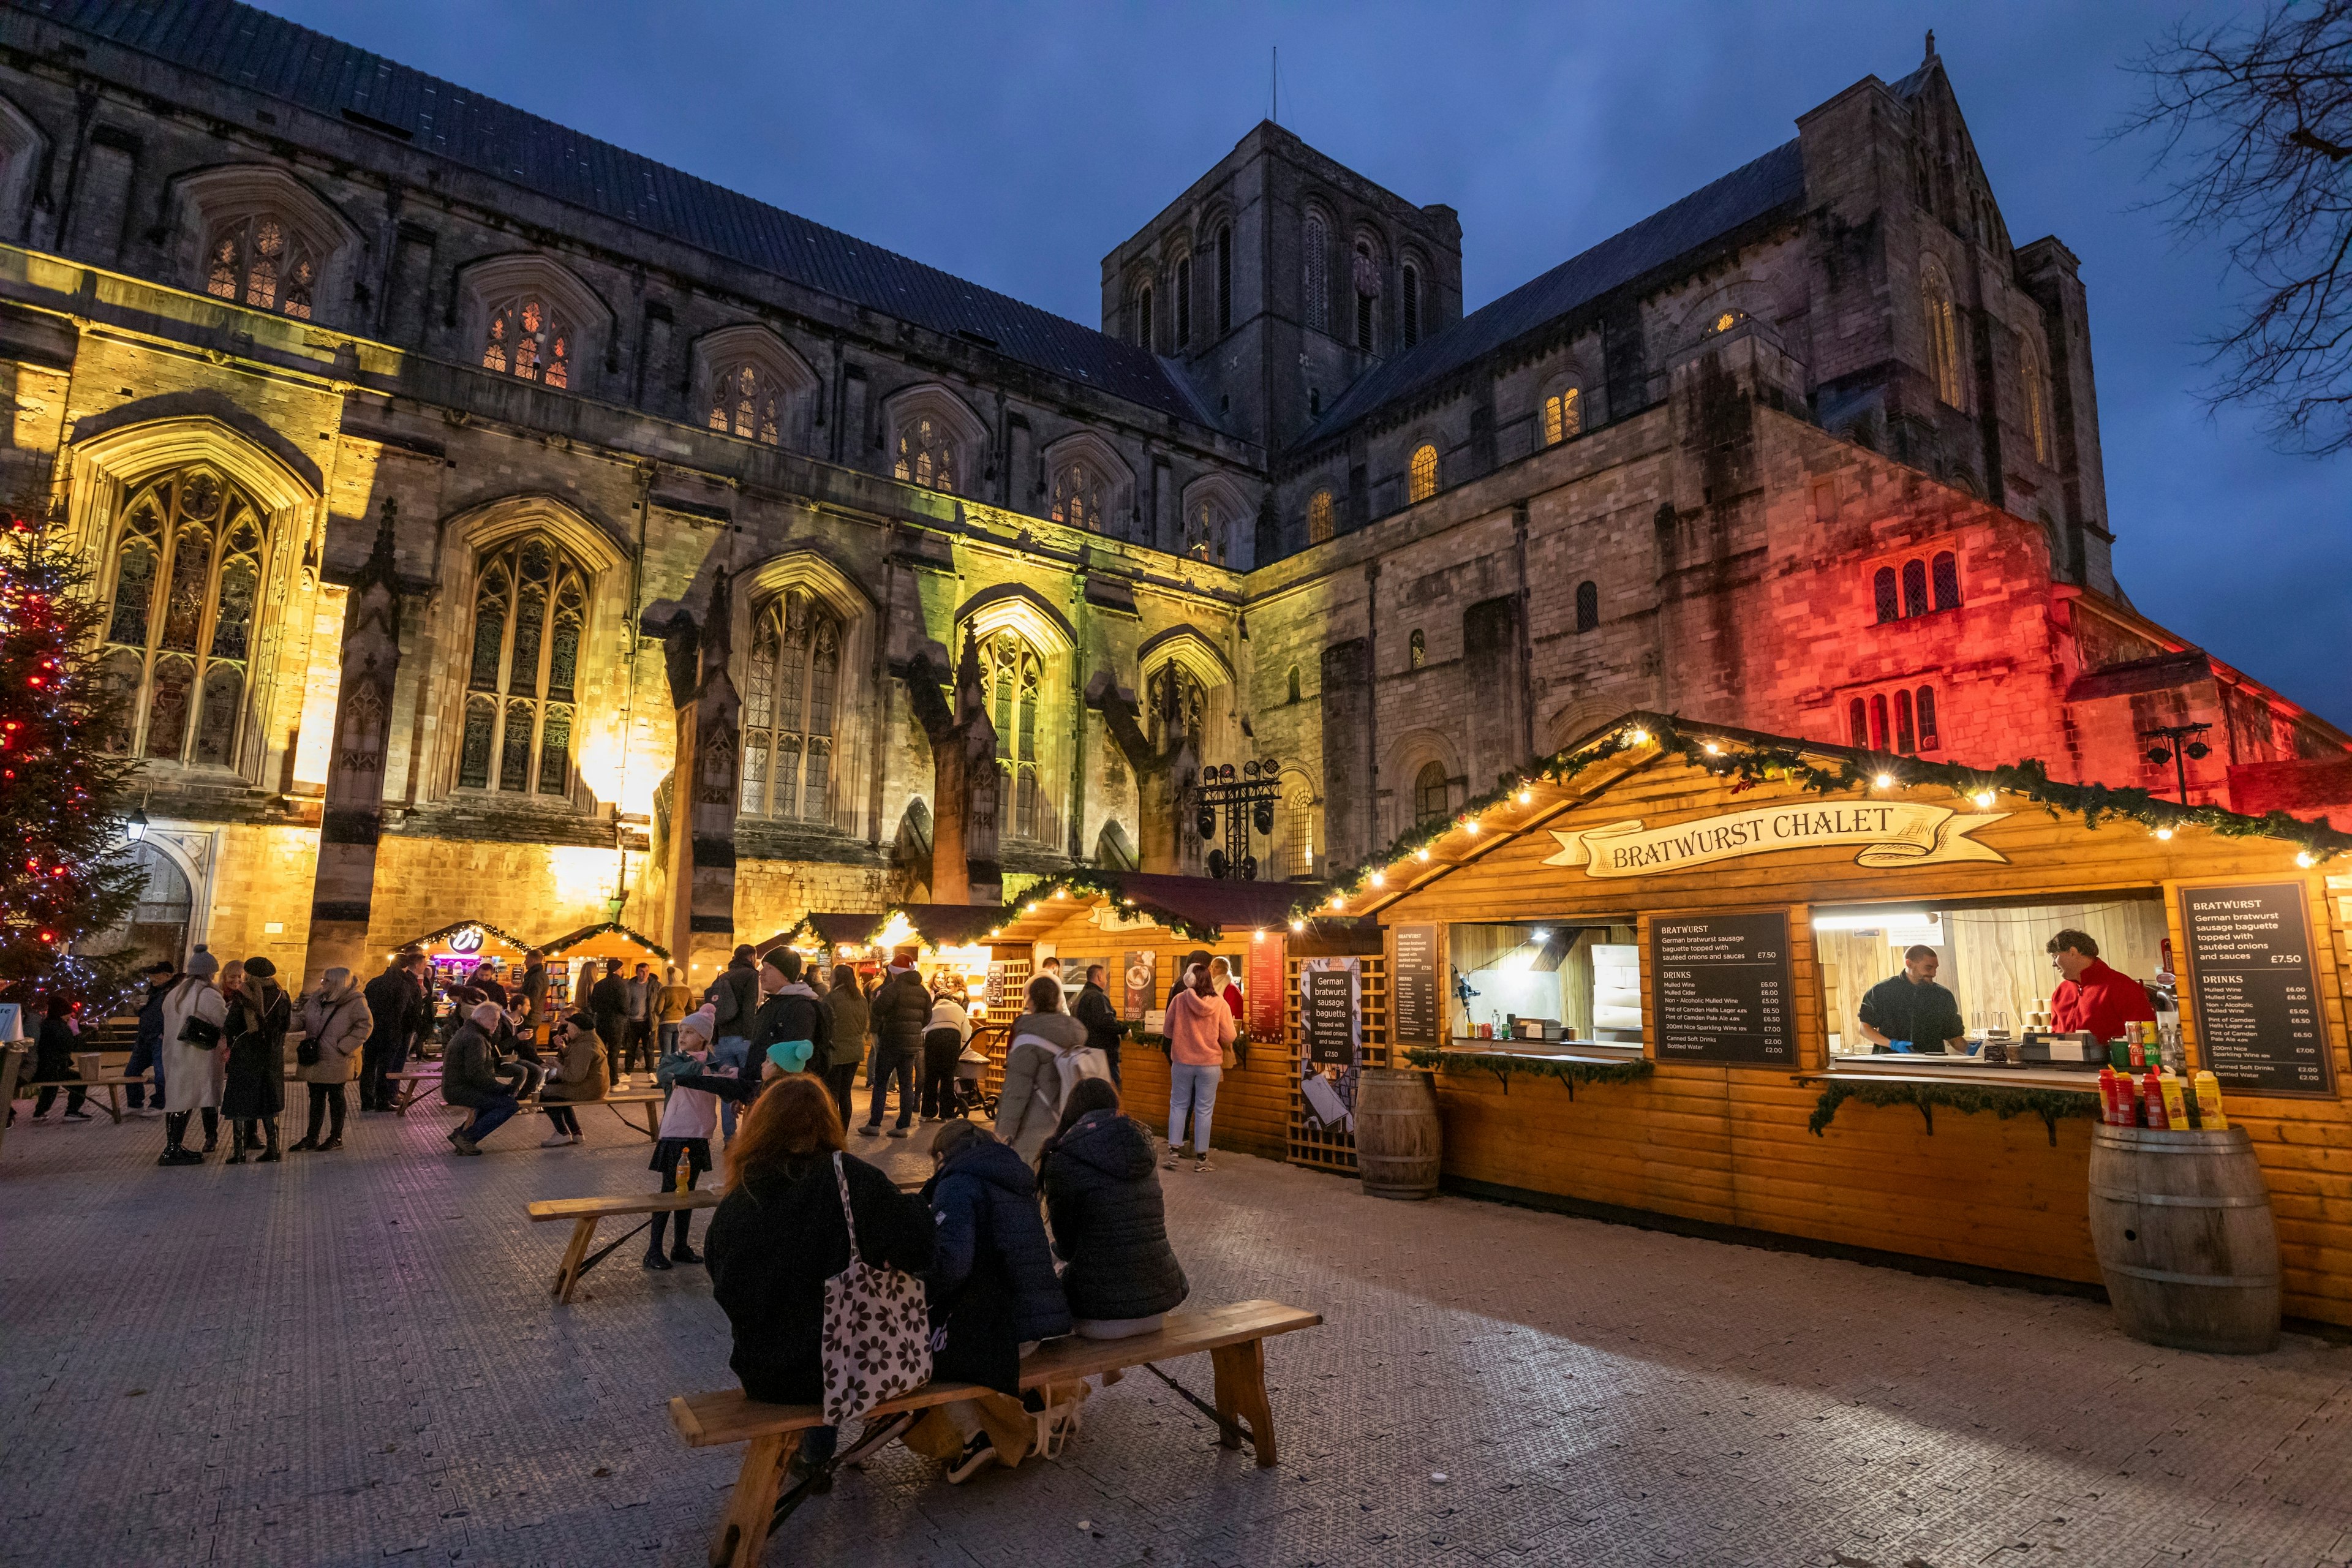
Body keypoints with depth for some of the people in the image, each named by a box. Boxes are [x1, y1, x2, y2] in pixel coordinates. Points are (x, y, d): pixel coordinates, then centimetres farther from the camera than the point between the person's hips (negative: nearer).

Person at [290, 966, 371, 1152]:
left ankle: (336, 1138, 16)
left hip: (336, 1061, -6)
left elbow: (365, 1026, -15)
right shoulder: (316, 999, 8)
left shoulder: (355, 1002, -13)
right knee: (316, 1098, 15)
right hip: (314, 1060, 6)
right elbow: (302, 1019, 13)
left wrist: (344, 1046, -18)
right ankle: (311, 1137, 25)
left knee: (335, 1097, 5)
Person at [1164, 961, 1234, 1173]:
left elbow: (1168, 1031, 1)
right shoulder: (1220, 1003, -11)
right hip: (1210, 1064, 0)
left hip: (1182, 1062, 1)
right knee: (1204, 1110, 8)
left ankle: (1174, 1151, 13)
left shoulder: (1179, 1000, -10)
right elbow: (1228, 1038, -8)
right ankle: (1201, 1158, 13)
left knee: (1179, 1105, 14)